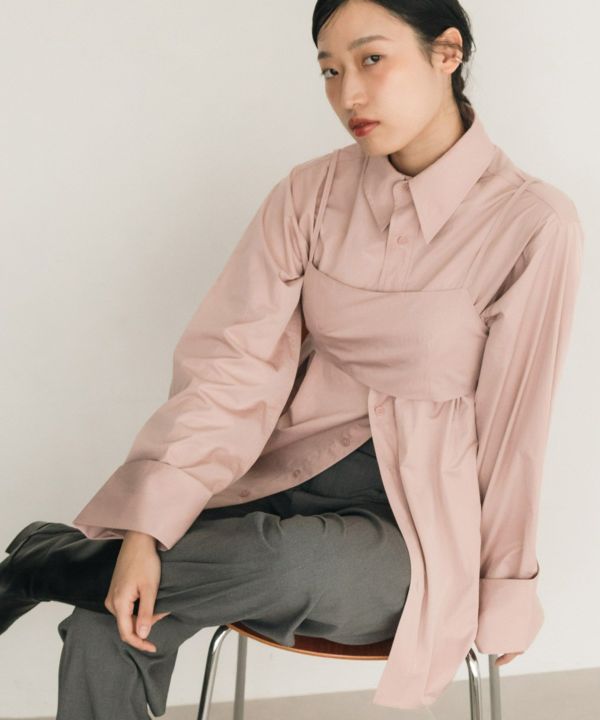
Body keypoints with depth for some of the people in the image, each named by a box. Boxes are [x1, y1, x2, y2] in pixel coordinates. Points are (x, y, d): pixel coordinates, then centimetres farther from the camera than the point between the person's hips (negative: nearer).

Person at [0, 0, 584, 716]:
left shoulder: (531, 223, -10)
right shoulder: (309, 194, 1)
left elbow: (511, 427, -4)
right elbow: (233, 367, -6)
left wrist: (501, 597, 5)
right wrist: (146, 526, -17)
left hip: (414, 521, -3)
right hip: (288, 476, 3)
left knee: (284, 562, -35)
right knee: (105, 628, -20)